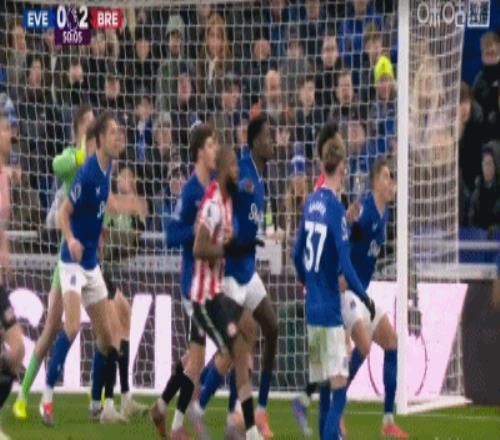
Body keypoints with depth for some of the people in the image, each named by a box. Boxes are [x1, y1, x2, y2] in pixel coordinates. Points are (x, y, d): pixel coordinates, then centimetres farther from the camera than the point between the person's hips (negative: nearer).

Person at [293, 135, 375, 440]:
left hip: (312, 309, 8)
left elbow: (298, 255, 17)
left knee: (325, 389, 13)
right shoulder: (336, 209, -14)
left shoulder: (312, 203, 8)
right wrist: (366, 298, -11)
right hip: (331, 312, -8)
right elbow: (345, 263, -20)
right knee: (338, 388, -9)